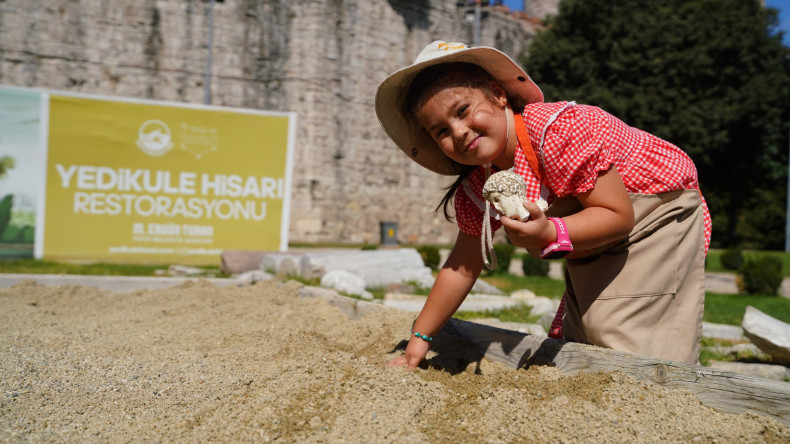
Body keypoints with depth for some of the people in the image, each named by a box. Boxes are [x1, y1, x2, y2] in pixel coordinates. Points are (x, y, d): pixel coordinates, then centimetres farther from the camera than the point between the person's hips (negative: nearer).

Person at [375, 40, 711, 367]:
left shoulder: (561, 132, -36)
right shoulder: (473, 188, -13)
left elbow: (618, 216, -31)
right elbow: (462, 267, -4)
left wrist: (551, 234, -49)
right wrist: (420, 337, -3)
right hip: (591, 254, 7)